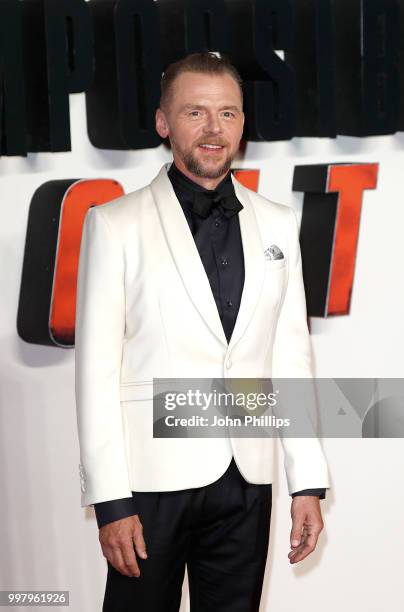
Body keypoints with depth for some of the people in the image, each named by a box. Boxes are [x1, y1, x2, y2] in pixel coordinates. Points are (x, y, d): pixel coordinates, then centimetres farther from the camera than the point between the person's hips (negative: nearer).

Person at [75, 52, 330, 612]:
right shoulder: (116, 225, -3)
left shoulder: (278, 224, 8)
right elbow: (97, 370, -6)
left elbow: (291, 357, 8)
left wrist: (309, 482, 3)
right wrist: (110, 500, -11)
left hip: (247, 481, 3)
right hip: (155, 479, -3)